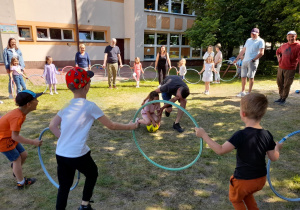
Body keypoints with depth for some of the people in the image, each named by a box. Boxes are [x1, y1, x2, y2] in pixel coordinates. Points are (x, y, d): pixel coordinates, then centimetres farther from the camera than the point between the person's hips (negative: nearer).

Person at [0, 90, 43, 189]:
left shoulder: (20, 112, -5)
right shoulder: (17, 117, -33)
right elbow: (15, 137, -28)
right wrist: (33, 142, -24)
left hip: (9, 136, 8)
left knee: (24, 154, 12)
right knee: (17, 159, 2)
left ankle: (16, 171, 39)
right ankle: (21, 183, 19)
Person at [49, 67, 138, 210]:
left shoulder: (66, 105, 5)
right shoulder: (90, 106, -13)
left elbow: (52, 126, 9)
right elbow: (111, 126, -7)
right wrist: (130, 126, 6)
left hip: (60, 154, 5)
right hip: (78, 155, -5)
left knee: (64, 186, 19)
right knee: (92, 174, 24)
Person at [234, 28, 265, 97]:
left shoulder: (260, 41, -1)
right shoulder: (248, 40, 18)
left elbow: (261, 53, -9)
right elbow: (243, 50, 21)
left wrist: (253, 60, -14)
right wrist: (237, 59, 16)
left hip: (252, 62, -6)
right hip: (245, 60, 6)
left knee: (251, 77, -5)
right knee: (243, 76, 6)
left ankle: (249, 93, 1)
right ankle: (243, 92, 15)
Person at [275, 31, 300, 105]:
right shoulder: (284, 45, 9)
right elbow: (277, 52, 30)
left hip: (290, 69, -5)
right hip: (281, 68, 6)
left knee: (286, 85, 0)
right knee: (280, 84, 13)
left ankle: (284, 99, 13)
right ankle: (281, 97, 28)